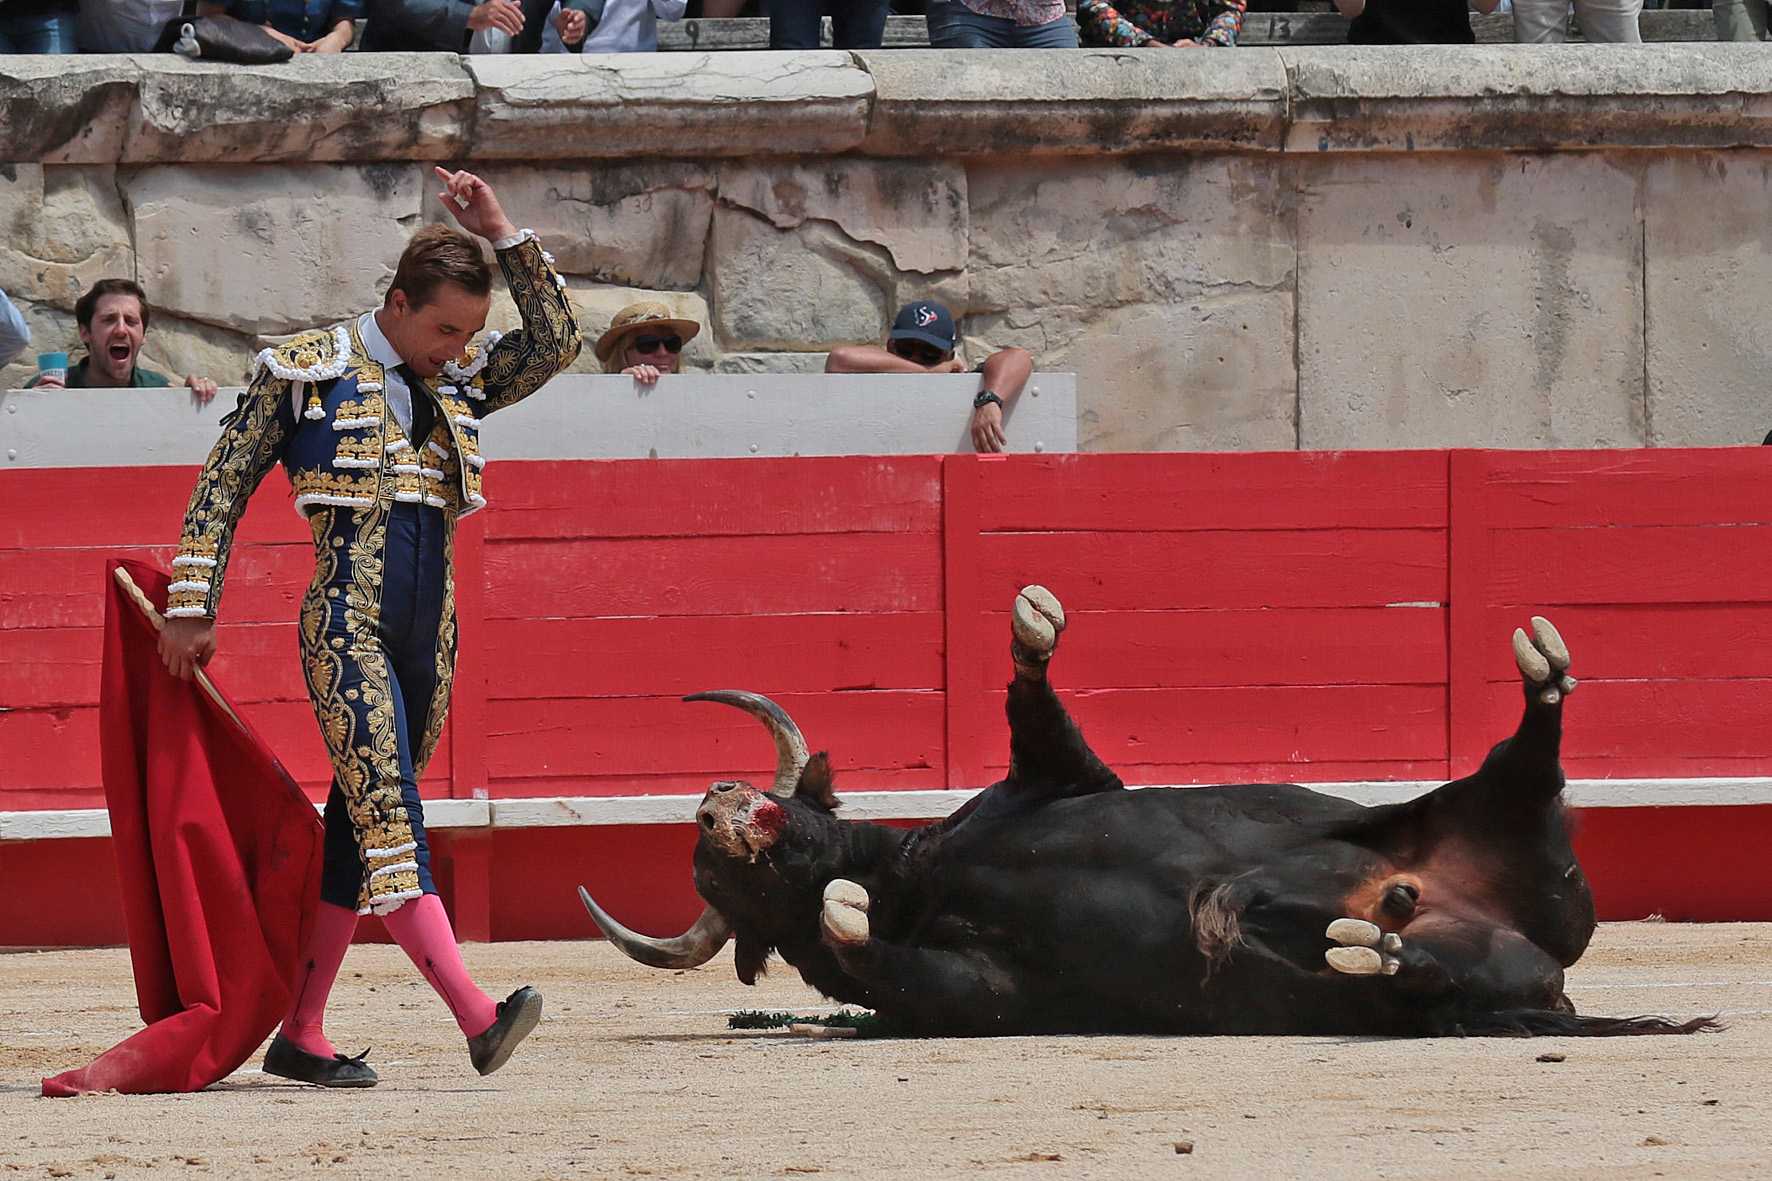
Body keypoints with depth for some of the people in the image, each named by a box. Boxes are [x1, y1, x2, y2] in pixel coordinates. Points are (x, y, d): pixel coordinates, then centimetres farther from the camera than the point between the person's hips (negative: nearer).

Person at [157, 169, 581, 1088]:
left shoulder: (455, 386, 16)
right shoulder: (303, 373, 1)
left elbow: (555, 344, 8)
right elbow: (224, 485, 3)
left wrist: (502, 235, 3)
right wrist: (191, 603, -1)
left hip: (426, 631, 7)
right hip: (346, 624, -7)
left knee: (360, 827, 7)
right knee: (387, 813, -18)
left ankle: (300, 1035, 12)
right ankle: (476, 1015, -33)